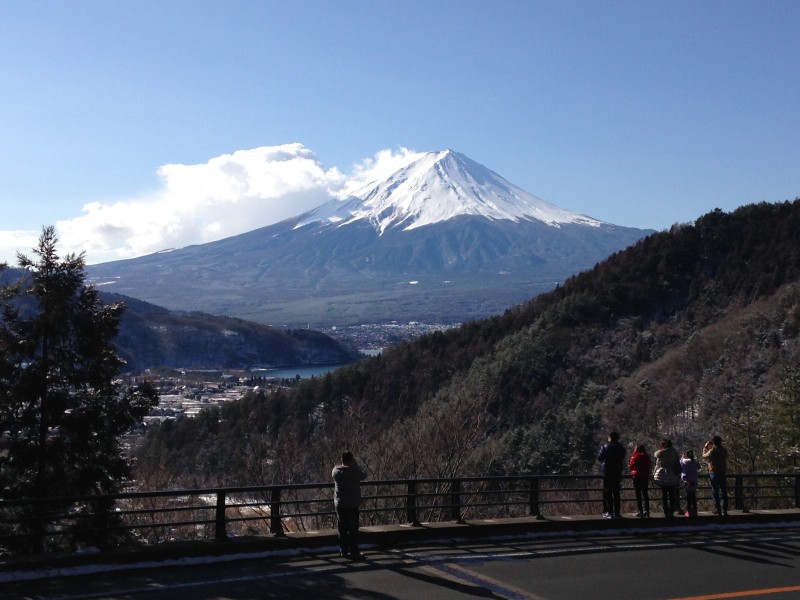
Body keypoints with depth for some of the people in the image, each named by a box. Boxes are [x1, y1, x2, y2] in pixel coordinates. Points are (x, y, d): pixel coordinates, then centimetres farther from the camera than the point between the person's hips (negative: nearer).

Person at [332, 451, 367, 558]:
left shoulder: (335, 471, -4)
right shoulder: (354, 471, -17)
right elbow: (364, 475, -2)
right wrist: (357, 465, 5)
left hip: (339, 504, 4)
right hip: (352, 505, -4)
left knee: (342, 529, 10)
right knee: (353, 529, 4)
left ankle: (344, 551, 14)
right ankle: (354, 552, 6)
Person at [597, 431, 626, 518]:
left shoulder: (605, 446, -7)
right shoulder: (621, 448, 3)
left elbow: (599, 457, -7)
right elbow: (623, 460, 8)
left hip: (607, 472, -3)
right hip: (618, 472, 3)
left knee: (608, 492, 1)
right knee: (616, 492, 9)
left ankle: (610, 512, -5)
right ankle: (617, 512, 6)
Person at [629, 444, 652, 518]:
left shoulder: (636, 456, -11)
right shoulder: (647, 456, 2)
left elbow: (631, 466, -7)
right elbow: (650, 465, 10)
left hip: (637, 476, -4)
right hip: (646, 476, 4)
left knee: (638, 494, -2)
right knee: (645, 493, 13)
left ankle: (640, 511, -7)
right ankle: (647, 510, 12)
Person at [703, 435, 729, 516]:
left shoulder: (712, 451, -13)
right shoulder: (724, 451, 0)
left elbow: (704, 456, 3)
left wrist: (705, 447, 17)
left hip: (714, 474, -4)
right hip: (723, 474, 4)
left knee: (715, 494, 1)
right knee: (724, 493, 10)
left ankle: (718, 512, -3)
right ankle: (725, 512, 9)